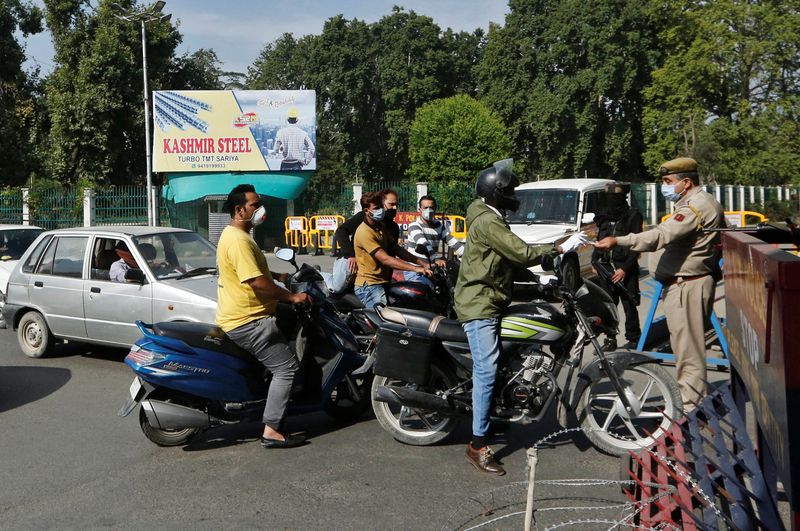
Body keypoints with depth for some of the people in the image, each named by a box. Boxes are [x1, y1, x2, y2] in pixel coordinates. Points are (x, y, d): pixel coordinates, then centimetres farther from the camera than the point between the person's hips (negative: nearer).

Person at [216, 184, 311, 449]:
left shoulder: (234, 235, 16)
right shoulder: (238, 240, -19)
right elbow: (257, 282, -26)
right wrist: (291, 296, -17)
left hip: (238, 317, 11)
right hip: (247, 321, -11)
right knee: (286, 368, -11)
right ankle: (271, 431, -10)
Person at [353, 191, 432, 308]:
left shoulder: (381, 226, 13)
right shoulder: (364, 232, -17)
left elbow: (397, 249, 11)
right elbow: (385, 259, -24)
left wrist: (423, 263, -1)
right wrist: (416, 268, -29)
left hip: (384, 282, 9)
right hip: (369, 285, -9)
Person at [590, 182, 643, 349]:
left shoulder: (633, 216, -6)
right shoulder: (604, 216, 14)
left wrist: (625, 268, -15)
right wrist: (594, 261, 9)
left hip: (625, 268, -6)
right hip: (606, 267, 6)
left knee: (629, 306, 0)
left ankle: (633, 340, 9)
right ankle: (610, 340, 16)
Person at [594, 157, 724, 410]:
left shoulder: (694, 205, -17)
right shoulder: (707, 202, 19)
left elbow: (662, 235, -30)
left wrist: (617, 241, -35)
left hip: (687, 285, -11)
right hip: (700, 279, 11)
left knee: (687, 347, -8)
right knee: (690, 344, 17)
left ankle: (691, 405, -4)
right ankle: (695, 396, 27)